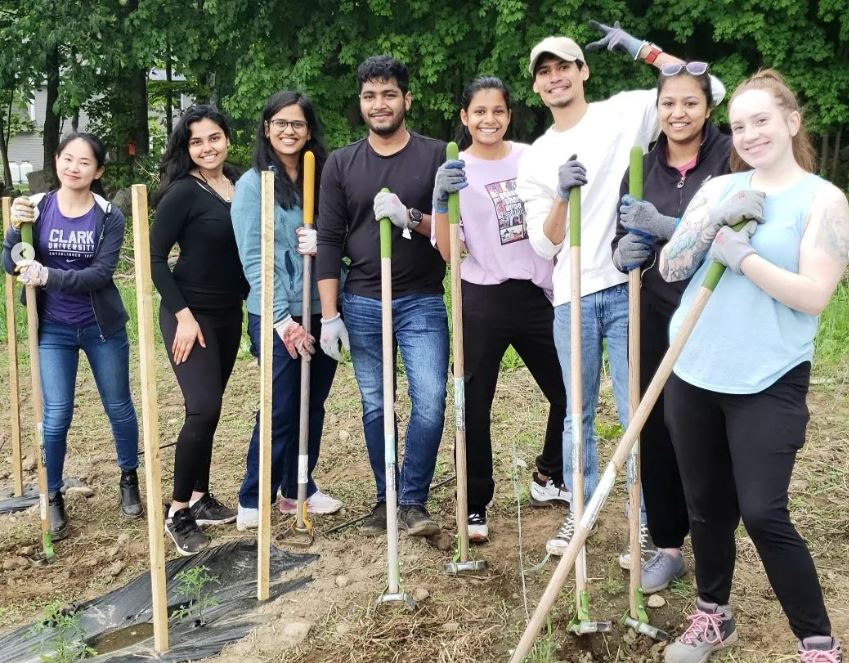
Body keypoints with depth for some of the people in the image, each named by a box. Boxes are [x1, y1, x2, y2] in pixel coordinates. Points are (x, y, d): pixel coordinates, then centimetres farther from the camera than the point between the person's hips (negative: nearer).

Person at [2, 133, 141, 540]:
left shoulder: (109, 216, -9)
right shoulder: (36, 207, -5)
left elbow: (101, 273, -19)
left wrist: (49, 277, -31)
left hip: (103, 327, 0)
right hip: (53, 329, 0)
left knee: (119, 407, 12)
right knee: (56, 415, -1)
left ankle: (129, 479, 33)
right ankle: (53, 497, 17)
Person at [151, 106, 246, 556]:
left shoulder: (239, 181, 6)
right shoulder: (183, 191, -13)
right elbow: (154, 257, -14)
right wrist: (183, 315, -17)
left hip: (229, 313, 6)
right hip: (191, 314, -6)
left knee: (207, 408, 13)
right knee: (204, 409, -13)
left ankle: (200, 497, 26)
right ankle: (178, 512, 1)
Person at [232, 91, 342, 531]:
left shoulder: (322, 180, 10)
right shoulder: (252, 184, -4)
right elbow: (254, 258, -11)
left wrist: (323, 243, -11)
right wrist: (281, 317, -18)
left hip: (321, 310, 5)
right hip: (278, 316, -5)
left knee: (312, 405, 11)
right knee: (281, 408, -3)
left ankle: (298, 489, 26)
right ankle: (253, 501, 12)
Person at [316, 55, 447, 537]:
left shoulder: (437, 156, 1)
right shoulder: (341, 164, 6)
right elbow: (329, 242, 4)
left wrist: (410, 217, -19)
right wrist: (329, 315, -1)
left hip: (421, 301, -2)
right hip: (361, 304, 2)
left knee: (430, 400, -11)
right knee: (375, 406, 8)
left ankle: (414, 501, 4)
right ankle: (387, 498, 22)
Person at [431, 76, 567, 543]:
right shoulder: (454, 172, -3)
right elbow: (450, 254, -9)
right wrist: (441, 202, -23)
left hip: (537, 294, 4)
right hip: (483, 301, -3)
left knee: (568, 393, 10)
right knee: (475, 406, 2)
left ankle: (549, 478, 34)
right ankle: (476, 506, 17)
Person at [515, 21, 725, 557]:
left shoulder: (624, 113, 3)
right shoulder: (535, 160, 11)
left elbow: (708, 89, -6)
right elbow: (544, 245, 4)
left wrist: (642, 48, -8)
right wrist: (562, 196, -15)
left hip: (628, 288, -3)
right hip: (572, 298, 4)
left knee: (638, 413, 0)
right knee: (578, 413, 13)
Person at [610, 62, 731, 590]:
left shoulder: (730, 157, -5)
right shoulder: (643, 166, 9)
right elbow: (625, 236, 14)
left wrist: (665, 227, -24)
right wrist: (625, 252, -9)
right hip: (655, 315, 4)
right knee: (655, 431, 5)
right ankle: (666, 544, 20)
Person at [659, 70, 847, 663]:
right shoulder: (718, 187, 8)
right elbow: (669, 269, -1)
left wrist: (741, 255, -17)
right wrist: (713, 221, -14)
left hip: (769, 382, -4)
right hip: (694, 374, 4)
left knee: (763, 513, -9)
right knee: (707, 505, 13)